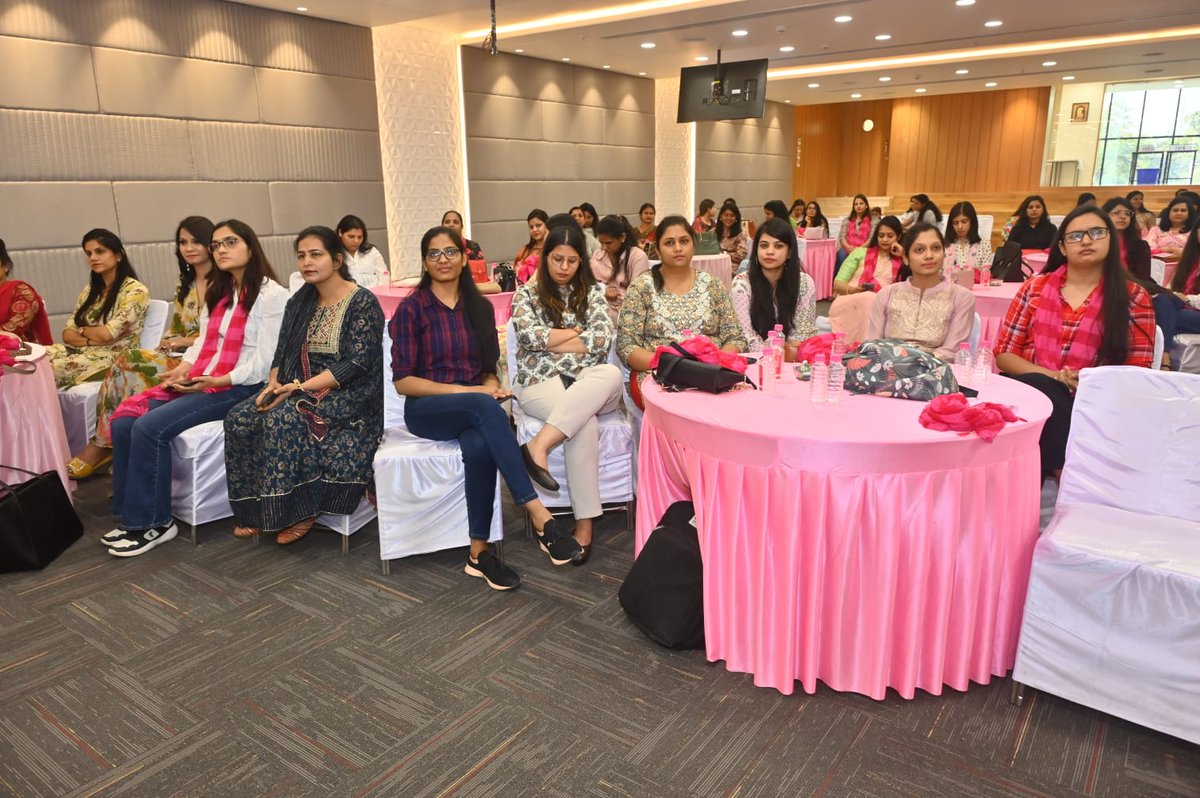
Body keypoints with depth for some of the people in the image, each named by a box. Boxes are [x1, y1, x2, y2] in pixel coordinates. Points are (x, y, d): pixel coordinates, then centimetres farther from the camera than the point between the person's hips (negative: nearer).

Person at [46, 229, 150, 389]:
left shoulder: (135, 291, -8)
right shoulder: (90, 289, 16)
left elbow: (107, 334, -16)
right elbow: (67, 334, 10)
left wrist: (83, 330, 5)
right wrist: (92, 340, -10)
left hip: (114, 358, -6)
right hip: (83, 351, 7)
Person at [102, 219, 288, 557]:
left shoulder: (271, 295, -6)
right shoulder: (217, 292, 21)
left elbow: (267, 361, -13)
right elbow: (202, 342, 18)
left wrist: (220, 381, -19)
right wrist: (182, 368, -1)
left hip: (239, 388, -8)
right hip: (196, 382, 8)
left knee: (150, 427, -24)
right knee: (123, 421, -13)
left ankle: (153, 522, -10)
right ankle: (132, 517, -5)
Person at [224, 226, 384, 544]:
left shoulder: (363, 303, -10)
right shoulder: (300, 302, 12)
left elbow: (356, 363, -18)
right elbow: (282, 352, 12)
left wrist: (299, 387, -22)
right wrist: (274, 383, -10)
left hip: (349, 394, -7)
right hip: (299, 389, 7)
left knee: (282, 420, -31)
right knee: (239, 419, -15)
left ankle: (298, 509, -15)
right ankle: (257, 509, -5)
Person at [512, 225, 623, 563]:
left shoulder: (593, 292, 14)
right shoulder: (526, 294, 11)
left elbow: (602, 340, -2)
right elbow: (530, 335, -7)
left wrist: (549, 341, -4)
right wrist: (578, 332, 0)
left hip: (588, 383, 2)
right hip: (541, 383, -2)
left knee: (611, 373, -37)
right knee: (586, 423, -36)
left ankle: (538, 445, -44)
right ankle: (584, 522, -34)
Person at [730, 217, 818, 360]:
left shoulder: (804, 282, 0)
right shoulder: (742, 284, -8)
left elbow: (805, 330, 2)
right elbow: (747, 337, -13)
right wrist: (784, 354, -24)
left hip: (794, 360, 3)